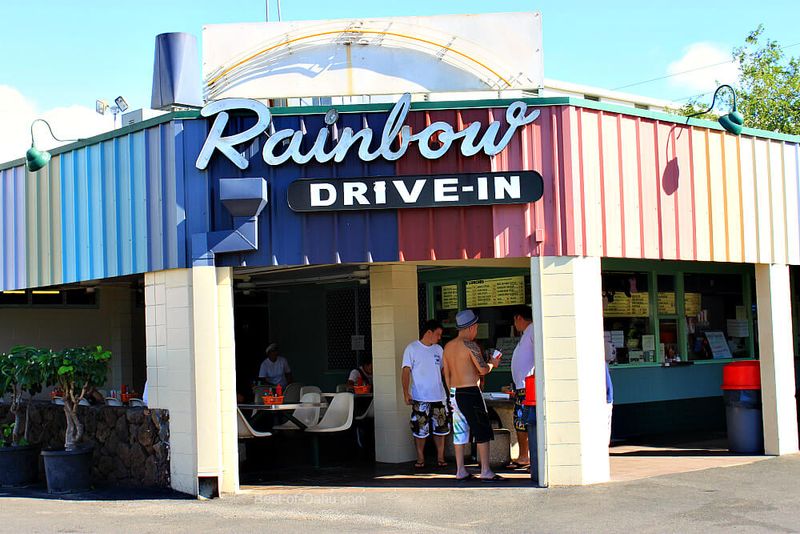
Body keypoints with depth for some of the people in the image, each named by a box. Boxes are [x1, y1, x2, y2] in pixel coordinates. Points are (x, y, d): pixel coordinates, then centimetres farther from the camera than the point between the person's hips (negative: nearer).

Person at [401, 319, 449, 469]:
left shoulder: (438, 349, 11)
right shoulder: (412, 348, -4)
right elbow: (406, 371, -8)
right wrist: (406, 393, -16)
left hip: (439, 396, 5)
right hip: (420, 398, -5)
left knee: (440, 428, 8)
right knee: (420, 430, 1)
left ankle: (440, 457, 17)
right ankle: (420, 458, 13)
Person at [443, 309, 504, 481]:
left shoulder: (448, 347, 11)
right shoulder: (470, 345, -13)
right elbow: (483, 370, -16)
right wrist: (492, 363, 4)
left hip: (455, 393, 8)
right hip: (471, 392, -8)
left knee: (459, 431, 11)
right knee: (482, 432, -1)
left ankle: (460, 471, 13)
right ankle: (486, 471, -1)